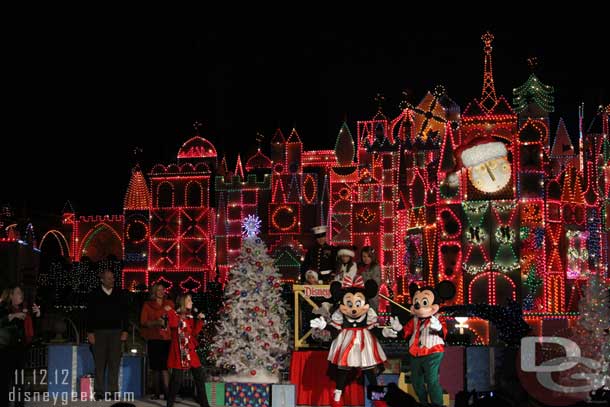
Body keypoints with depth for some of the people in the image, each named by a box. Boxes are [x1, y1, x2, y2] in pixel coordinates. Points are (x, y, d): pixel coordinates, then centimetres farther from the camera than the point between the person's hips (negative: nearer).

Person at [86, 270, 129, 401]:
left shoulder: (119, 294, 6)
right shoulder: (95, 295, 1)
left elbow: (124, 313, 9)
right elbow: (90, 314, 1)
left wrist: (125, 330, 3)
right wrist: (90, 332, -4)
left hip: (116, 332, 1)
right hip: (99, 332, -1)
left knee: (114, 363, 1)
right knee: (99, 363, 2)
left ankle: (113, 392, 6)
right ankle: (99, 392, 7)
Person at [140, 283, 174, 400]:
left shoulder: (169, 304, 13)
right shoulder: (147, 305, 9)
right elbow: (143, 322, 3)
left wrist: (166, 322, -8)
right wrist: (156, 322, -13)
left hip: (167, 338, 0)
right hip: (153, 339, 0)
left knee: (164, 366, -9)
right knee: (156, 367, 1)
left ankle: (166, 392, -11)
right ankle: (157, 392, 8)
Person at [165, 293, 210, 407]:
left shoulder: (190, 318, 16)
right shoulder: (175, 315, -1)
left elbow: (195, 332, 4)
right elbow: (173, 324, -23)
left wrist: (199, 320, -4)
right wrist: (169, 311, -19)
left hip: (190, 351, 6)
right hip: (179, 351, -6)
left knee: (200, 376, 5)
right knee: (176, 378, -6)